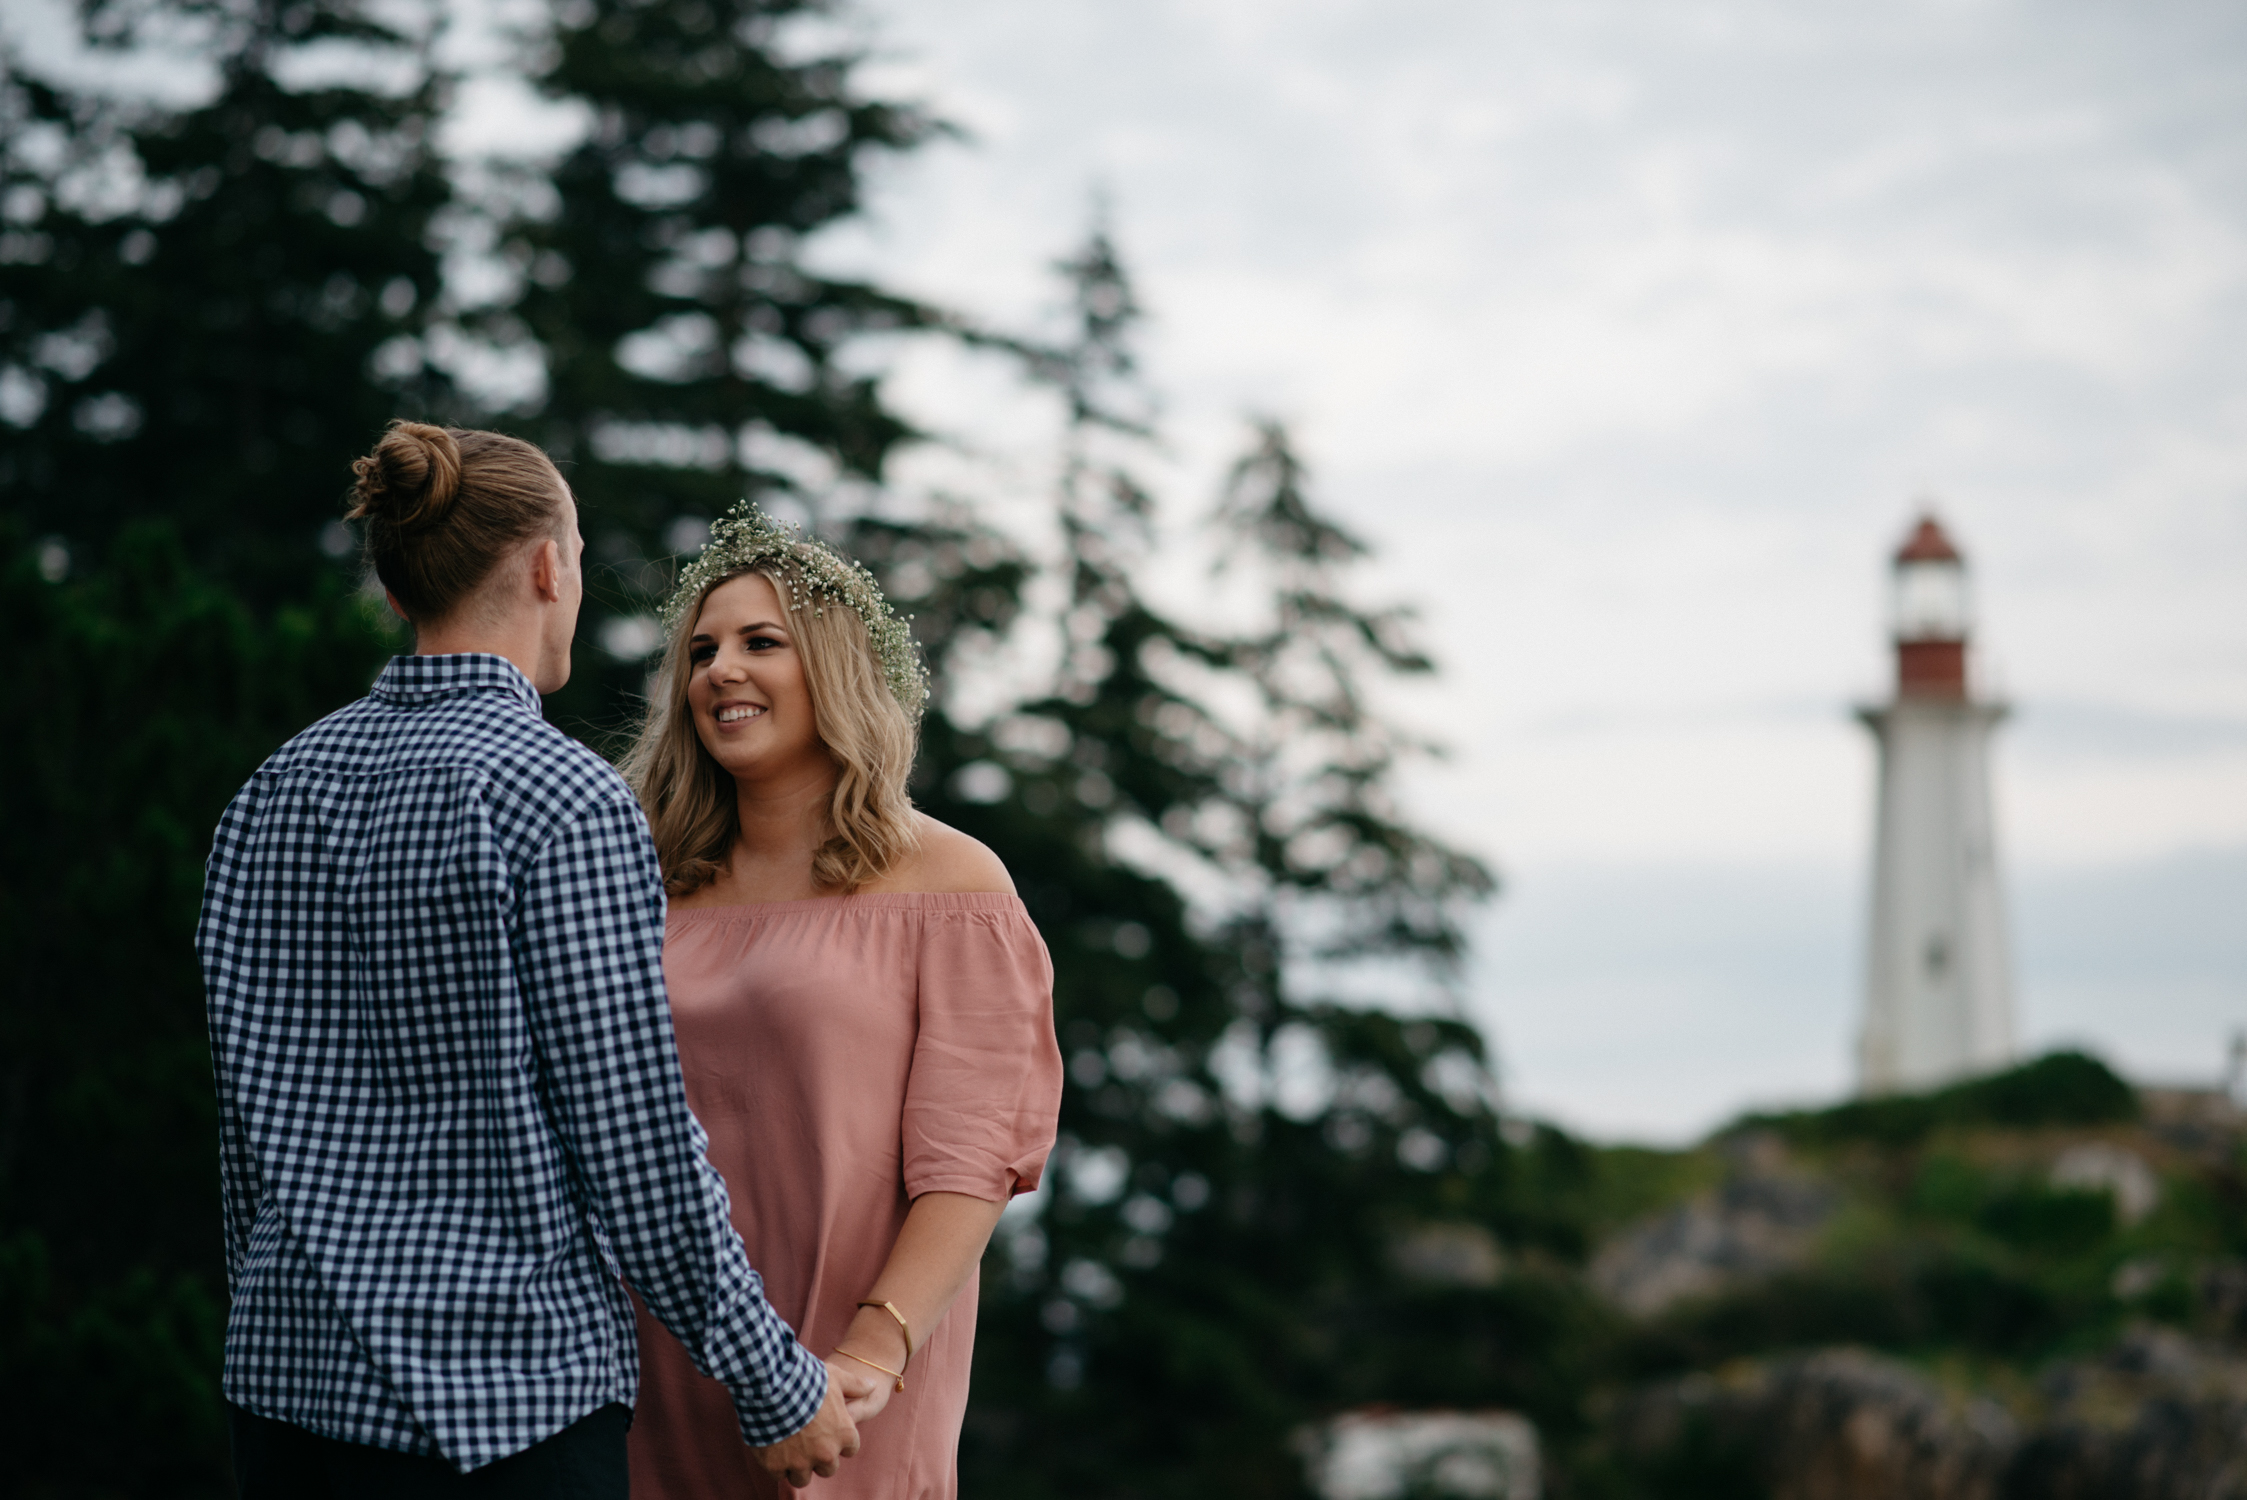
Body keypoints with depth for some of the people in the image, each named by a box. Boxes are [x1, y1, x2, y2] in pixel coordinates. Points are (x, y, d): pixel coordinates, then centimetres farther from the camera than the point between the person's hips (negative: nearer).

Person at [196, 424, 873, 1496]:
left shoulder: (274, 792, 8)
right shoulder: (567, 802, -13)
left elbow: (248, 1125, 13)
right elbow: (637, 1154, -13)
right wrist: (778, 1391, -2)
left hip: (288, 1380, 7)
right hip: (503, 1398, -7)